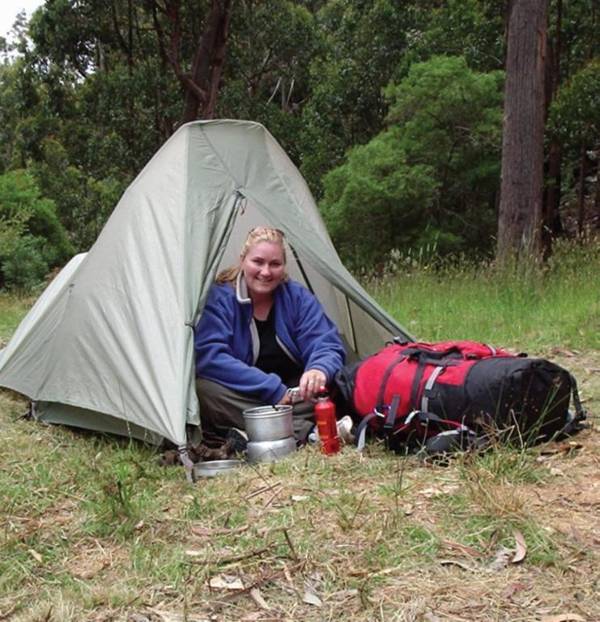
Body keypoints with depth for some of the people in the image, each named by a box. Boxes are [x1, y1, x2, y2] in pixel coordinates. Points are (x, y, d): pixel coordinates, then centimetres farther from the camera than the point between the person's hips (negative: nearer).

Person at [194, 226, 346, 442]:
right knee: (206, 389, -34)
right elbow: (210, 357, -24)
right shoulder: (219, 298, -12)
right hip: (239, 399, -2)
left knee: (326, 382, -24)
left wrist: (320, 369, -37)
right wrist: (272, 389, -27)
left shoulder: (298, 297, -3)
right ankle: (306, 431, -37)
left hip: (293, 396, 2)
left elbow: (326, 345, -10)